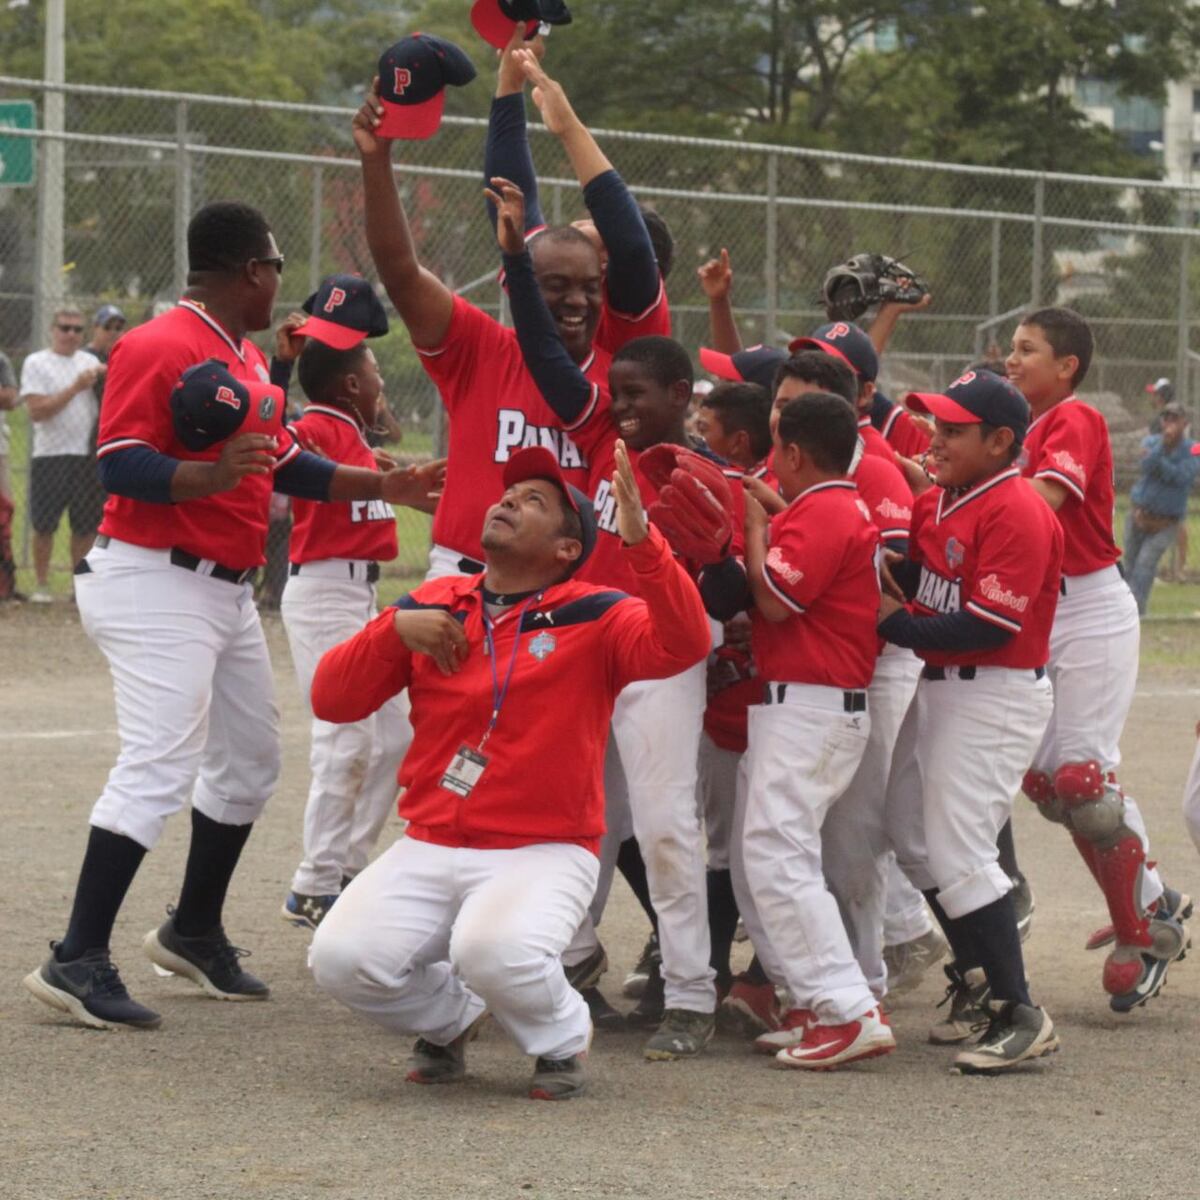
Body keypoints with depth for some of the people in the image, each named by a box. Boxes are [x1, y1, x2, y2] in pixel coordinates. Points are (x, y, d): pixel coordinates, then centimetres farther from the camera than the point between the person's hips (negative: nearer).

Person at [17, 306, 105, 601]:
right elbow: (37, 411, -13)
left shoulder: (90, 362, 13)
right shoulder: (36, 363, -2)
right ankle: (41, 585, 8)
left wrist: (105, 379, -9)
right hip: (50, 456, -4)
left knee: (86, 526, 6)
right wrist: (76, 388, -18)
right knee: (44, 526, -2)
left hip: (88, 455, 4)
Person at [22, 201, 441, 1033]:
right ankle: (78, 963, -18)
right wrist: (208, 477, -35)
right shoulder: (158, 348, -15)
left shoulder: (250, 360, 15)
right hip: (158, 584, -10)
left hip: (229, 589, 10)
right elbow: (120, 466, -21)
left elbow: (286, 464, 24)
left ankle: (195, 932, 32)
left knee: (250, 761, 17)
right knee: (160, 767, -18)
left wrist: (384, 487, 20)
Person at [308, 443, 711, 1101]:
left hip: (545, 853, -4)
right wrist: (395, 630, -9)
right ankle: (447, 1017, 14)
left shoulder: (593, 620, -1)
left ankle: (562, 1038, 1)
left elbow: (682, 644, -22)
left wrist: (639, 539, -33)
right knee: (341, 958, -20)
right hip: (430, 848, 4)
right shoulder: (434, 607, 11)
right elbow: (332, 700, 7)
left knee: (493, 949, -35)